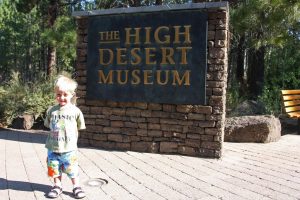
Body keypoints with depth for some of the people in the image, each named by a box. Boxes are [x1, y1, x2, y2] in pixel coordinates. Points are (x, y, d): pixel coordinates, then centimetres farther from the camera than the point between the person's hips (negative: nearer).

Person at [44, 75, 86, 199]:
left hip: (69, 149, -2)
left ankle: (76, 187, 25)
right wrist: (56, 135, 4)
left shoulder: (75, 111, -5)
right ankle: (57, 186, 33)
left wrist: (71, 140, 2)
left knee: (72, 170, 7)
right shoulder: (52, 110, 0)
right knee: (55, 169, 14)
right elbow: (48, 126, 11)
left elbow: (78, 128, 3)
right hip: (53, 148, 2)